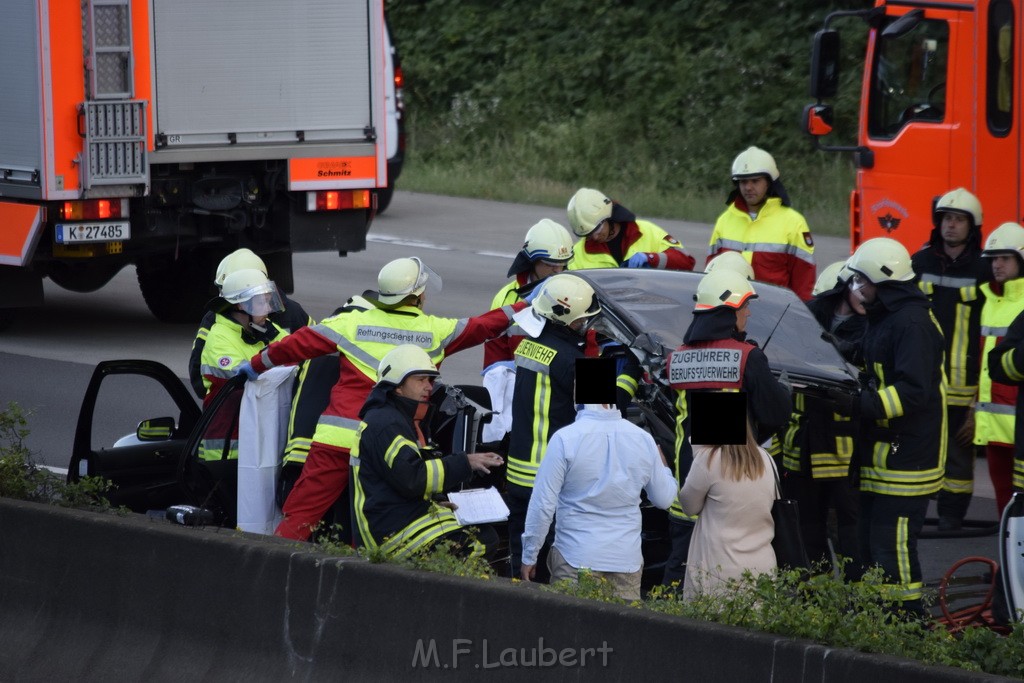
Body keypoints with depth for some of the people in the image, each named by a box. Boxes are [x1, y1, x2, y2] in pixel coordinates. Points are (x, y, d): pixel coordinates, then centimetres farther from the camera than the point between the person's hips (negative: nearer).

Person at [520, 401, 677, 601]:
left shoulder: (564, 438, -11)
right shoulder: (644, 439, 0)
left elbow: (543, 504, -8)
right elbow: (664, 499, 12)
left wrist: (529, 556, 2)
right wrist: (664, 469, 33)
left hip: (576, 559, -3)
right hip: (627, 561, 3)